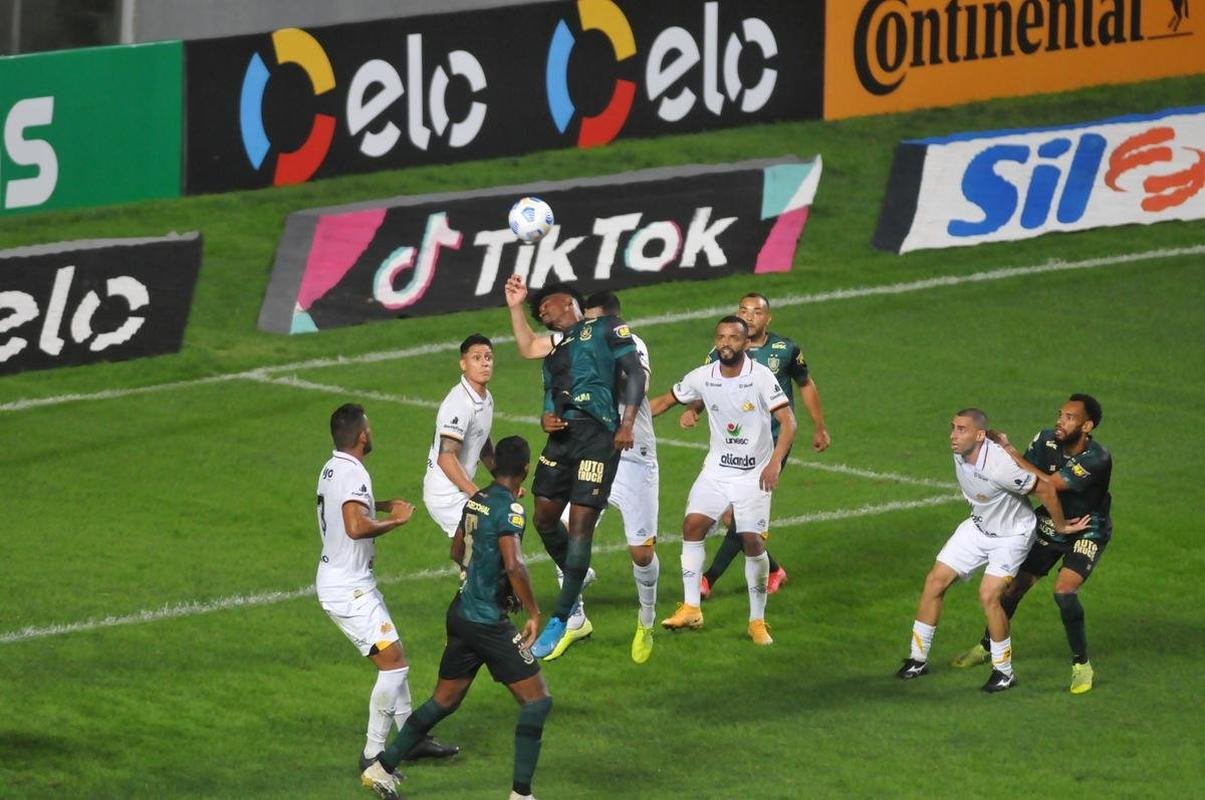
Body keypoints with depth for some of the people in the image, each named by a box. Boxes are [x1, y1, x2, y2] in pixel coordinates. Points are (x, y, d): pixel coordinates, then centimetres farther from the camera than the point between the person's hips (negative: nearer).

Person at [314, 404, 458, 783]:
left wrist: (382, 506, 23)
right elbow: (356, 527, -35)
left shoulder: (332, 469, 10)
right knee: (394, 663, -9)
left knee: (392, 660, 16)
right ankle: (373, 754, -8)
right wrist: (394, 522, -19)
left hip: (338, 580, 10)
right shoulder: (353, 474, -21)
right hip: (349, 589, -10)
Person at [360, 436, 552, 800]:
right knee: (537, 700, -2)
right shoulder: (510, 508, -18)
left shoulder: (477, 499, 8)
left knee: (444, 701, 20)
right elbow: (514, 565, -29)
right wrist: (533, 613, -20)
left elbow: (457, 552, 22)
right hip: (487, 621, -8)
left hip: (461, 614, 8)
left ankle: (382, 768, 25)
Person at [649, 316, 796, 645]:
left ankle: (757, 620, 6)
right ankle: (690, 609, -1)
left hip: (754, 474, -4)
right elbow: (665, 401, 13)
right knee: (692, 525, -11)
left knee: (753, 542, -8)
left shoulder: (761, 377, -14)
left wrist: (775, 462, -30)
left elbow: (787, 421, -18)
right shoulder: (703, 377, -2)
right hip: (717, 468, 4)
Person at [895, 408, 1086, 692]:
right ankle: (918, 659, 14)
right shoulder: (960, 452, -13)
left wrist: (1061, 526, -14)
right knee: (935, 581, 2)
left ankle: (1004, 671, -2)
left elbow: (1045, 488, -27)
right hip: (978, 526, 7)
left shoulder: (999, 467, -36)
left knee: (989, 595, -20)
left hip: (1011, 535, -7)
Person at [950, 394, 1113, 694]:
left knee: (1064, 590, -26)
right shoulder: (1047, 441, -15)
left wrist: (1011, 452, -36)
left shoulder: (1097, 460, -32)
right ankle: (986, 647, 31)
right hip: (1050, 525, 5)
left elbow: (1049, 483, -38)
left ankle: (1081, 666, -9)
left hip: (1087, 532, -5)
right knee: (1014, 587, 6)